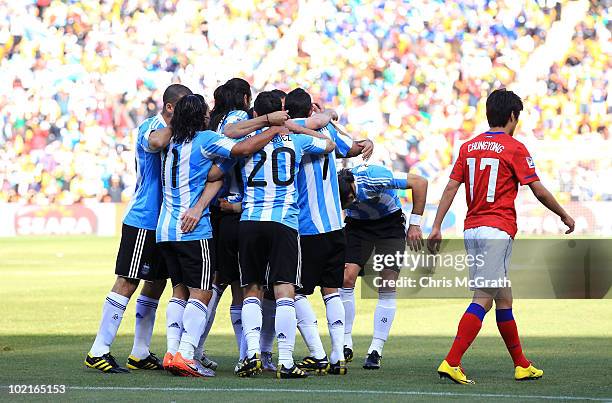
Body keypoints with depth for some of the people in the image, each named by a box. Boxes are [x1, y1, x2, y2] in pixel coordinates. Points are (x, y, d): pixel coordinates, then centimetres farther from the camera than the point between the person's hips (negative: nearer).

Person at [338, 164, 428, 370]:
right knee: (346, 278, -13)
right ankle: (346, 343, -1)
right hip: (357, 225, 3)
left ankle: (376, 349, -8)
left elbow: (420, 182, -25)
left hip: (390, 223, -3)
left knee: (387, 286, -12)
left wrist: (415, 224, -21)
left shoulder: (375, 178, -35)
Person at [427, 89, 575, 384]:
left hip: (472, 229, 7)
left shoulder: (468, 147, 12)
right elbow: (539, 191, -3)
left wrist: (436, 227, 4)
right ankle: (451, 364, -21)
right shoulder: (514, 148, -5)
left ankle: (522, 365, 20)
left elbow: (451, 187, 5)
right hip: (497, 229, -7)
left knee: (503, 298, 13)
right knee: (483, 299, -11)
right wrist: (564, 216, 10)